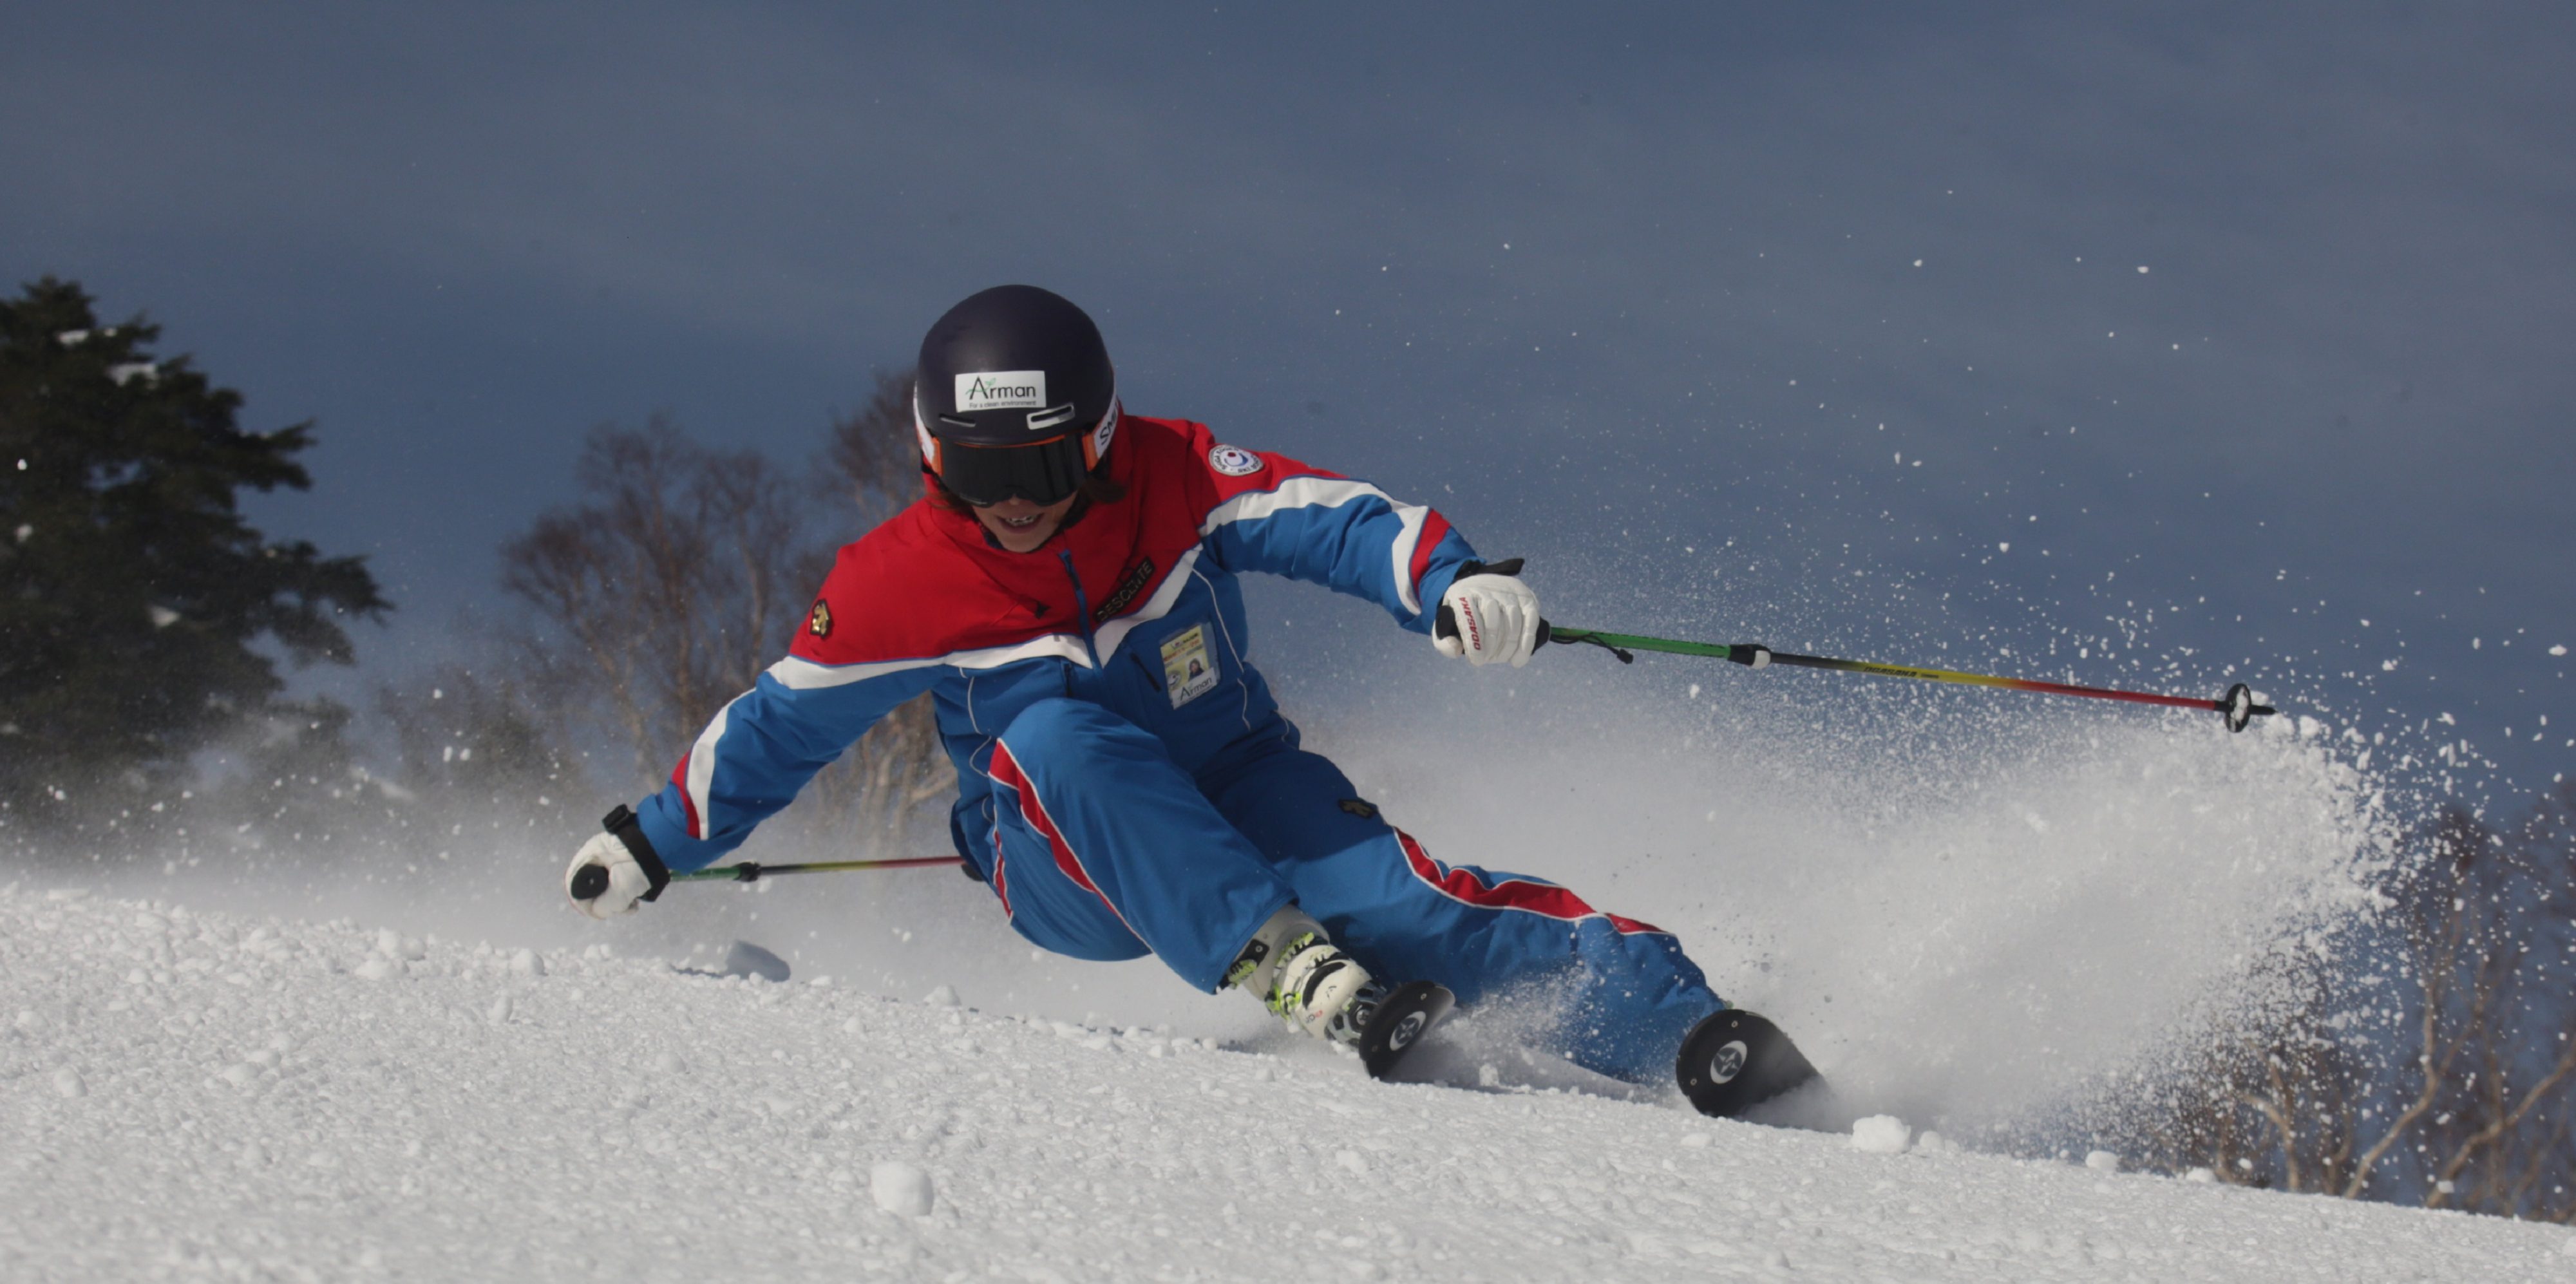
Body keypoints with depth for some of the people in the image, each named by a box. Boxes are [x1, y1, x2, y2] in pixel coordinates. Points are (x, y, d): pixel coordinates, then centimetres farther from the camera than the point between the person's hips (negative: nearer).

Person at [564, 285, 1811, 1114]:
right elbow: (783, 720, 3)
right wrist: (653, 843, 8)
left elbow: (1339, 520, -20)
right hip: (1068, 872, 0)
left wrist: (1451, 581, -40)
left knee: (1383, 885, -31)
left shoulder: (1176, 482, -13)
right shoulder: (894, 590, -12)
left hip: (1235, 793, 0)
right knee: (1055, 733, -35)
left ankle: (1678, 1024, -38)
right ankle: (1287, 968, -45)